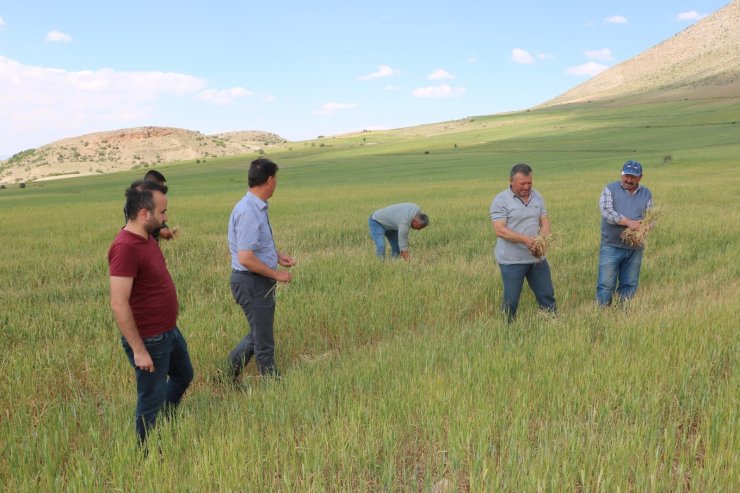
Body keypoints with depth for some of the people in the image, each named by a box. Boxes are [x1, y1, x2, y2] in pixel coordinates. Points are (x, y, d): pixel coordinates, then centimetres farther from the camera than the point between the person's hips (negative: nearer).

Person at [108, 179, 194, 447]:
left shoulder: (147, 237, 2)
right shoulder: (125, 248, -27)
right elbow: (119, 304, -28)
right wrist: (139, 350, -25)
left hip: (169, 330, 10)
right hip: (149, 341, -10)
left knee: (183, 375, 28)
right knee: (151, 399, 9)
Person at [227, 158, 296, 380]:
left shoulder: (258, 207, 7)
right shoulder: (248, 212, -24)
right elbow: (246, 258, -28)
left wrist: (278, 256, 10)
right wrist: (277, 274, -19)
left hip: (260, 281, 10)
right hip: (252, 282, -10)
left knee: (258, 335, 22)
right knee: (264, 342, 5)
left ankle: (228, 372, 32)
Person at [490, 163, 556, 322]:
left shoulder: (537, 196, 8)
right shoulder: (501, 200, -10)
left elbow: (545, 222, 6)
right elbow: (500, 230, -19)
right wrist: (525, 239, -28)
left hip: (537, 257, 5)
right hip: (512, 260, -5)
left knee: (547, 295, 14)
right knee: (511, 300, 4)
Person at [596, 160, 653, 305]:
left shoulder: (646, 194, 10)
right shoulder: (610, 189, -1)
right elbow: (606, 212, -14)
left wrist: (641, 227, -15)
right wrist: (628, 222, -25)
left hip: (635, 248, 4)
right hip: (611, 246, -3)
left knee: (629, 285, 9)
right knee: (606, 284, -5)